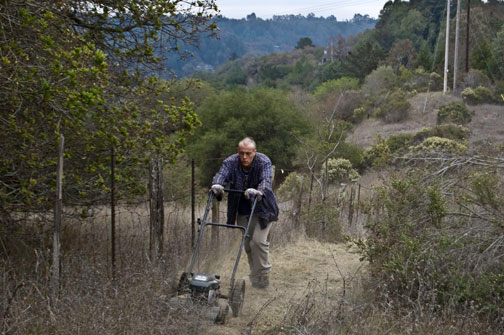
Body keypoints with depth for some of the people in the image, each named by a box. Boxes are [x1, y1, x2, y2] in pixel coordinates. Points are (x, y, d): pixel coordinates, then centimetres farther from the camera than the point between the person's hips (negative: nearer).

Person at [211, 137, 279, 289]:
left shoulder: (264, 162, -18)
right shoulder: (230, 162, -11)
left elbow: (266, 181, -34)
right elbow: (222, 174, -29)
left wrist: (258, 191, -57)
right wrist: (217, 185, -52)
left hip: (262, 209, -3)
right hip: (242, 211, 3)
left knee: (258, 241, -15)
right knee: (247, 244, 7)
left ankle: (263, 275, 2)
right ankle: (255, 277, 22)